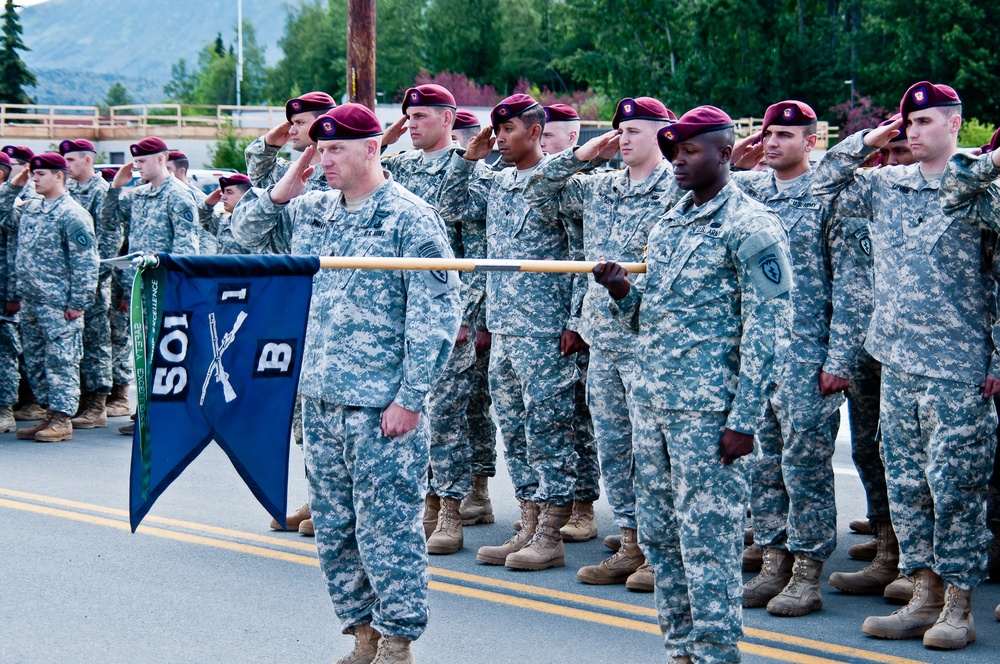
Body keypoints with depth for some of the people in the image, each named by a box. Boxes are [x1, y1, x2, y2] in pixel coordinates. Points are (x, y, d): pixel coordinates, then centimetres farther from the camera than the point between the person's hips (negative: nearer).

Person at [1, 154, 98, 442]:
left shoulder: (72, 215, -11)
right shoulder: (29, 208, 13)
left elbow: (85, 263, -13)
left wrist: (78, 303, -16)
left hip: (58, 305, -8)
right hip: (30, 301, 8)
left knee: (60, 361, -5)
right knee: (34, 362, 11)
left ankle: (62, 420, -1)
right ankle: (51, 414, 18)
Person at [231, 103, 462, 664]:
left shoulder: (411, 219, -9)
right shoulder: (312, 211, 11)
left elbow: (436, 316, -12)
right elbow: (247, 232, 24)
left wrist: (410, 398, -16)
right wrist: (282, 192, 3)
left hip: (382, 405, -7)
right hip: (321, 400, 7)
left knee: (386, 526, -3)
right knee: (334, 526, 12)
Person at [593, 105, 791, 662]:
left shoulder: (751, 227, -9)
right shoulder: (669, 224, 15)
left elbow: (768, 330, -13)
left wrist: (744, 420, -17)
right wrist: (622, 291, -1)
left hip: (710, 409, -8)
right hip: (654, 402, 8)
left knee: (707, 538, -4)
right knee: (659, 533, 12)